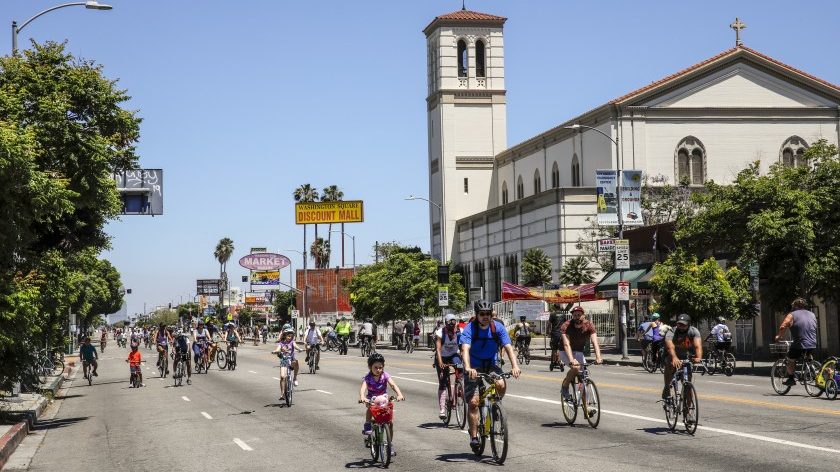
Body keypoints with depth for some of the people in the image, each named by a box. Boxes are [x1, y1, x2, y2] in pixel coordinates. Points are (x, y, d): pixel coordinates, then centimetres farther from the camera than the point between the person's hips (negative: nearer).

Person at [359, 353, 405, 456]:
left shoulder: (385, 375, -13)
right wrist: (362, 397, -55)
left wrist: (399, 394, -45)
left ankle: (390, 444, 6)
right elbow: (363, 388, -33)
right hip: (372, 400, -1)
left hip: (384, 399, 1)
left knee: (390, 421, -7)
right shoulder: (368, 378, -16)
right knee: (370, 406, -38)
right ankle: (367, 426, -19)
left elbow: (393, 385, -26)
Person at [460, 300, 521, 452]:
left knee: (501, 385, -28)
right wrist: (468, 368, -49)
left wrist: (515, 366, -34)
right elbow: (465, 349, -32)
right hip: (474, 367, -2)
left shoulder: (498, 327, -11)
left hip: (491, 365, 2)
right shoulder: (470, 329, -18)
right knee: (473, 402, -12)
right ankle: (474, 436, 0)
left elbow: (508, 347, -18)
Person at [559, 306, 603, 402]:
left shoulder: (589, 326, -17)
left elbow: (594, 342, -29)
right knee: (576, 367, -29)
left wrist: (598, 357, -44)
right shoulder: (566, 326, -26)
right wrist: (571, 360, -51)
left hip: (579, 352, 4)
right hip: (566, 352, -4)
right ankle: (564, 388, -7)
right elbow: (566, 344, -36)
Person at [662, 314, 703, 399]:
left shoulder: (694, 331, -23)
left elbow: (698, 345, -40)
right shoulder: (671, 332, -27)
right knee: (670, 364, -31)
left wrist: (699, 357, -60)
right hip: (675, 356, -1)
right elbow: (670, 346, -46)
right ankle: (667, 388, -15)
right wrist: (674, 358, -67)